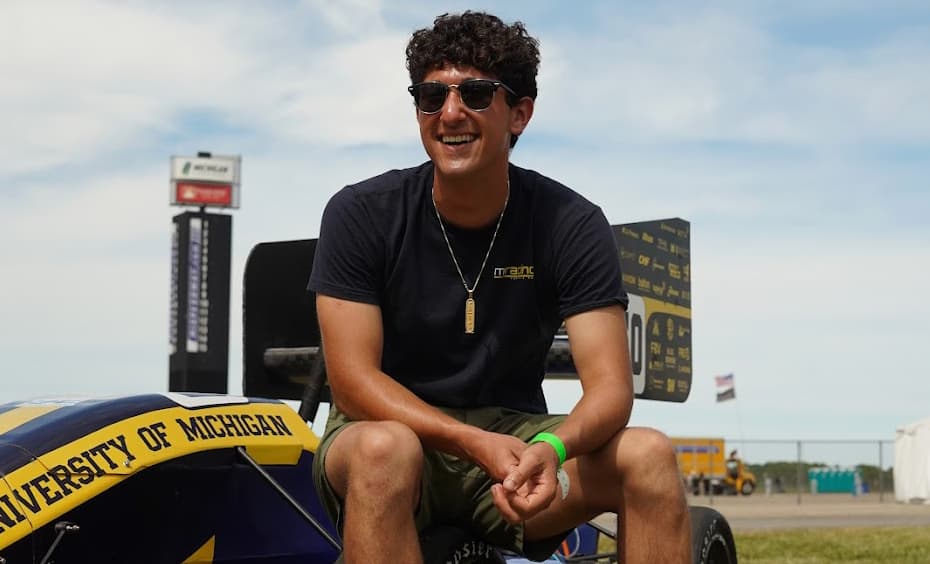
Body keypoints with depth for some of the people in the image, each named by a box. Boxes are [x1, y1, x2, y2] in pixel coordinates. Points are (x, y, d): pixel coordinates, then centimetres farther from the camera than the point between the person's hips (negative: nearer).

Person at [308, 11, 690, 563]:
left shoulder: (572, 224, -6)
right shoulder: (360, 214, -9)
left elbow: (610, 383, -14)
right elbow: (352, 381, -16)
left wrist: (553, 447, -38)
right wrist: (478, 444, -31)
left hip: (514, 435, 2)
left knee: (650, 455, -24)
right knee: (384, 450, -37)